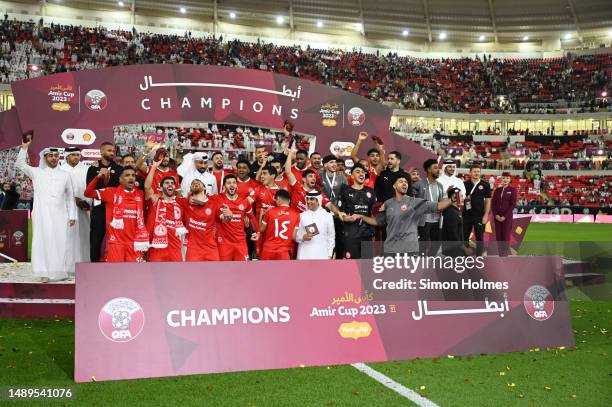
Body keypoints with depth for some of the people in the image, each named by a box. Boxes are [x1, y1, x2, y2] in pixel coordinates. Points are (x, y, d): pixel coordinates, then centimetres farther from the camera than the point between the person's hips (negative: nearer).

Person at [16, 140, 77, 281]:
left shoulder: (65, 175, 14)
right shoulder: (37, 172, 12)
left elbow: (70, 197, 14)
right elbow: (19, 164, 7)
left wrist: (72, 215, 9)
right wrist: (24, 148, -3)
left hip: (60, 216, 1)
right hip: (42, 215, -1)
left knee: (60, 243, -1)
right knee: (43, 241, -5)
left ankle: (59, 272, 6)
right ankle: (45, 273, -4)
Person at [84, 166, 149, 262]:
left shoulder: (141, 194, 6)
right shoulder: (111, 192, 0)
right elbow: (87, 193, -2)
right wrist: (98, 177, -17)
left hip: (134, 242, 2)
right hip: (116, 241, -2)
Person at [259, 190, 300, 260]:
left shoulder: (270, 211, -2)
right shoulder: (296, 214, -2)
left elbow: (261, 230, 9)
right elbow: (294, 236, -4)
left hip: (268, 250, 1)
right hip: (284, 252, -1)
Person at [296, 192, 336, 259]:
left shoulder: (327, 216, 6)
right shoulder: (302, 216, 8)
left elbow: (331, 237, 8)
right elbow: (296, 236, 8)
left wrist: (330, 255, 4)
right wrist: (302, 238, -14)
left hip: (322, 256, -1)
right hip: (304, 256, 1)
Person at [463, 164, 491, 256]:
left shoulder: (485, 185, 0)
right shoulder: (465, 184, 3)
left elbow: (488, 200, 0)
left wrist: (486, 215, -7)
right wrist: (465, 198, -14)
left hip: (480, 216, -1)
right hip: (466, 215, 1)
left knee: (479, 237, 5)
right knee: (464, 237, 6)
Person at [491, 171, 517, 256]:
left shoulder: (512, 190, -1)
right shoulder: (497, 190, 11)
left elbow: (513, 204, -7)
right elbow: (493, 203, 8)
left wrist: (505, 216, -12)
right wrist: (496, 215, -6)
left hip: (507, 217, -4)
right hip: (497, 217, 4)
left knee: (506, 237, -5)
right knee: (498, 237, 4)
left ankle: (505, 255, -1)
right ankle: (500, 255, 10)